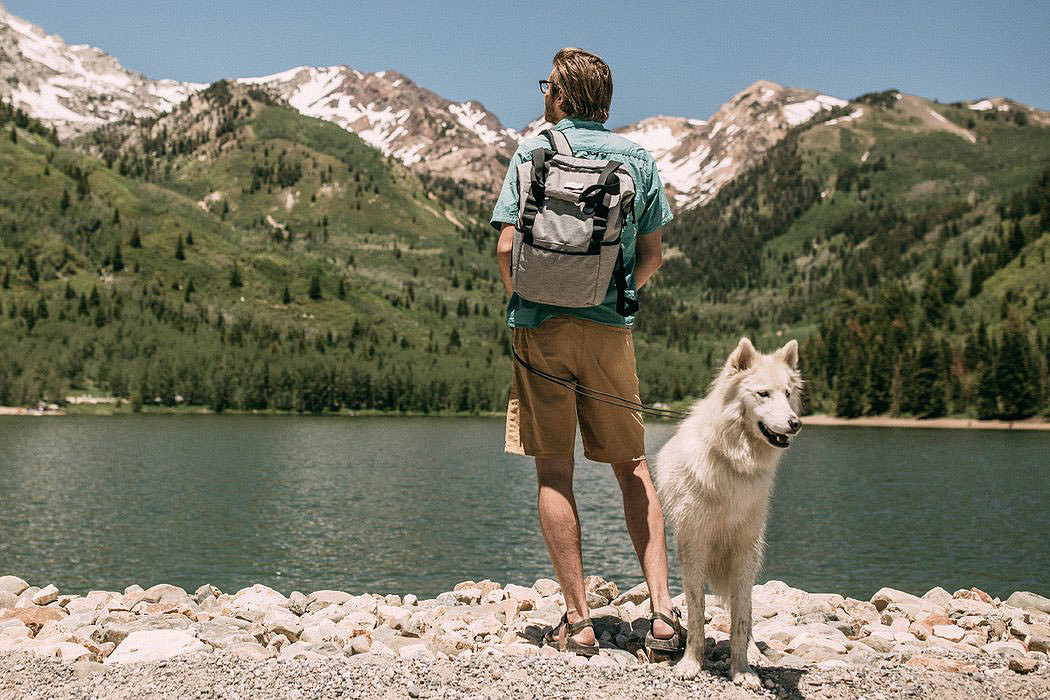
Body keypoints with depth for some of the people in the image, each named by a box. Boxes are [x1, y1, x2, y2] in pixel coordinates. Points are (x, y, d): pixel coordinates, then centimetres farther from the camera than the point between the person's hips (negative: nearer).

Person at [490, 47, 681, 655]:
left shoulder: (533, 152, 1)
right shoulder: (638, 158, 8)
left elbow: (508, 246, -6)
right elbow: (652, 254, 8)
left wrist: (521, 304, 10)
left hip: (542, 325, -2)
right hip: (612, 330, 2)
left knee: (555, 471, 3)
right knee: (633, 467, 11)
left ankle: (578, 619, 3)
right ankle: (663, 608, 4)